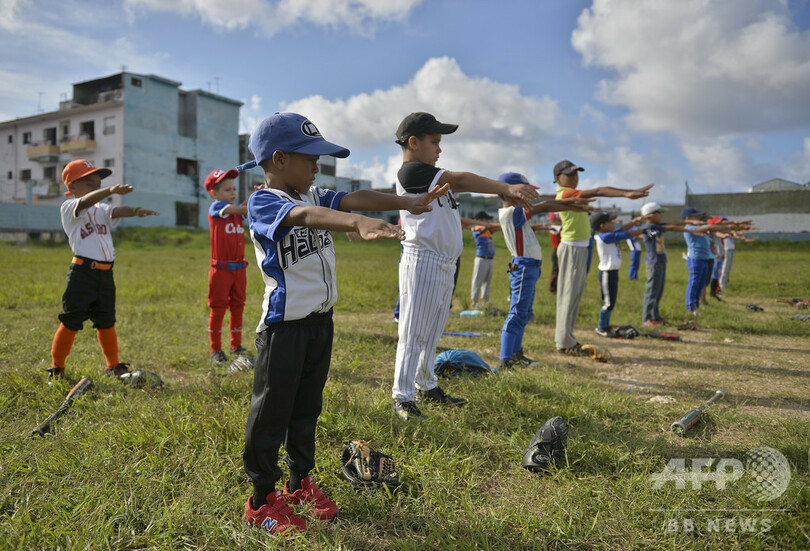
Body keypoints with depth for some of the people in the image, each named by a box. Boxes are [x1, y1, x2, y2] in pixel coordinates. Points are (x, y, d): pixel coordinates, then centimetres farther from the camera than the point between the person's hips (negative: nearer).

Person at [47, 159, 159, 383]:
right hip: (82, 272, -6)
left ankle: (113, 365, 25)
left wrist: (136, 210, -29)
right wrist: (111, 190, -43)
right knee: (71, 321, 0)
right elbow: (85, 202, -24)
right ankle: (57, 367, 16)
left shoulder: (101, 210, 15)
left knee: (106, 322, 14)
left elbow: (117, 211, -6)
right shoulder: (68, 208, -2)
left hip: (105, 273, 6)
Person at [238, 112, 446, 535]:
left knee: (307, 406, 19)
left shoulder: (314, 194, 9)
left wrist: (408, 202, -12)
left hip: (321, 319, 8)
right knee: (272, 413, 6)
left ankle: (300, 483, 37)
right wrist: (358, 223, -54)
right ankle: (262, 501, 23)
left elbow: (354, 198, 1)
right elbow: (304, 216, -36)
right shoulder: (263, 203, -16)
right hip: (284, 325, -8)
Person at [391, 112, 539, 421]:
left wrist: (505, 193, -4)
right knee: (414, 334, -4)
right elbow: (461, 180, -17)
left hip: (445, 265, 9)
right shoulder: (411, 171, -11)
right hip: (423, 262, -9)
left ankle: (428, 388, 27)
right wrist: (506, 188, -18)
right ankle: (403, 398, 4)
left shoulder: (433, 176, 20)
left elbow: (460, 186, 9)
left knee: (431, 334, 16)